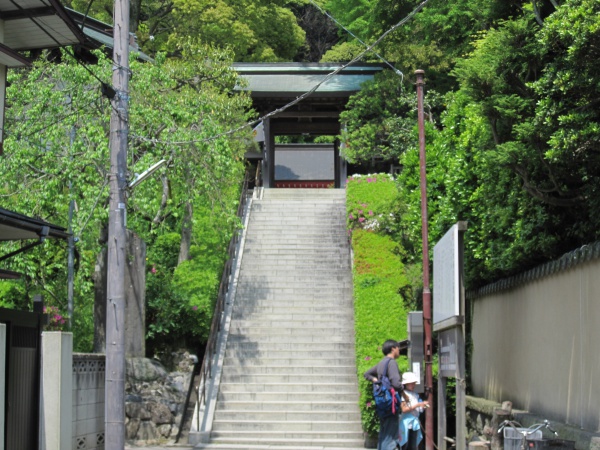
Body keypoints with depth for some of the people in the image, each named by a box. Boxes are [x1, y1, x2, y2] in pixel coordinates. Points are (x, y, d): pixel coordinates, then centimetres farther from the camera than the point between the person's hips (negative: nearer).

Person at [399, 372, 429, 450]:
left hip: (415, 424, 7)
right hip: (406, 424, -7)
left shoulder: (415, 395, 14)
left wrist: (423, 406, -3)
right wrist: (418, 405, -18)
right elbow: (404, 409, -17)